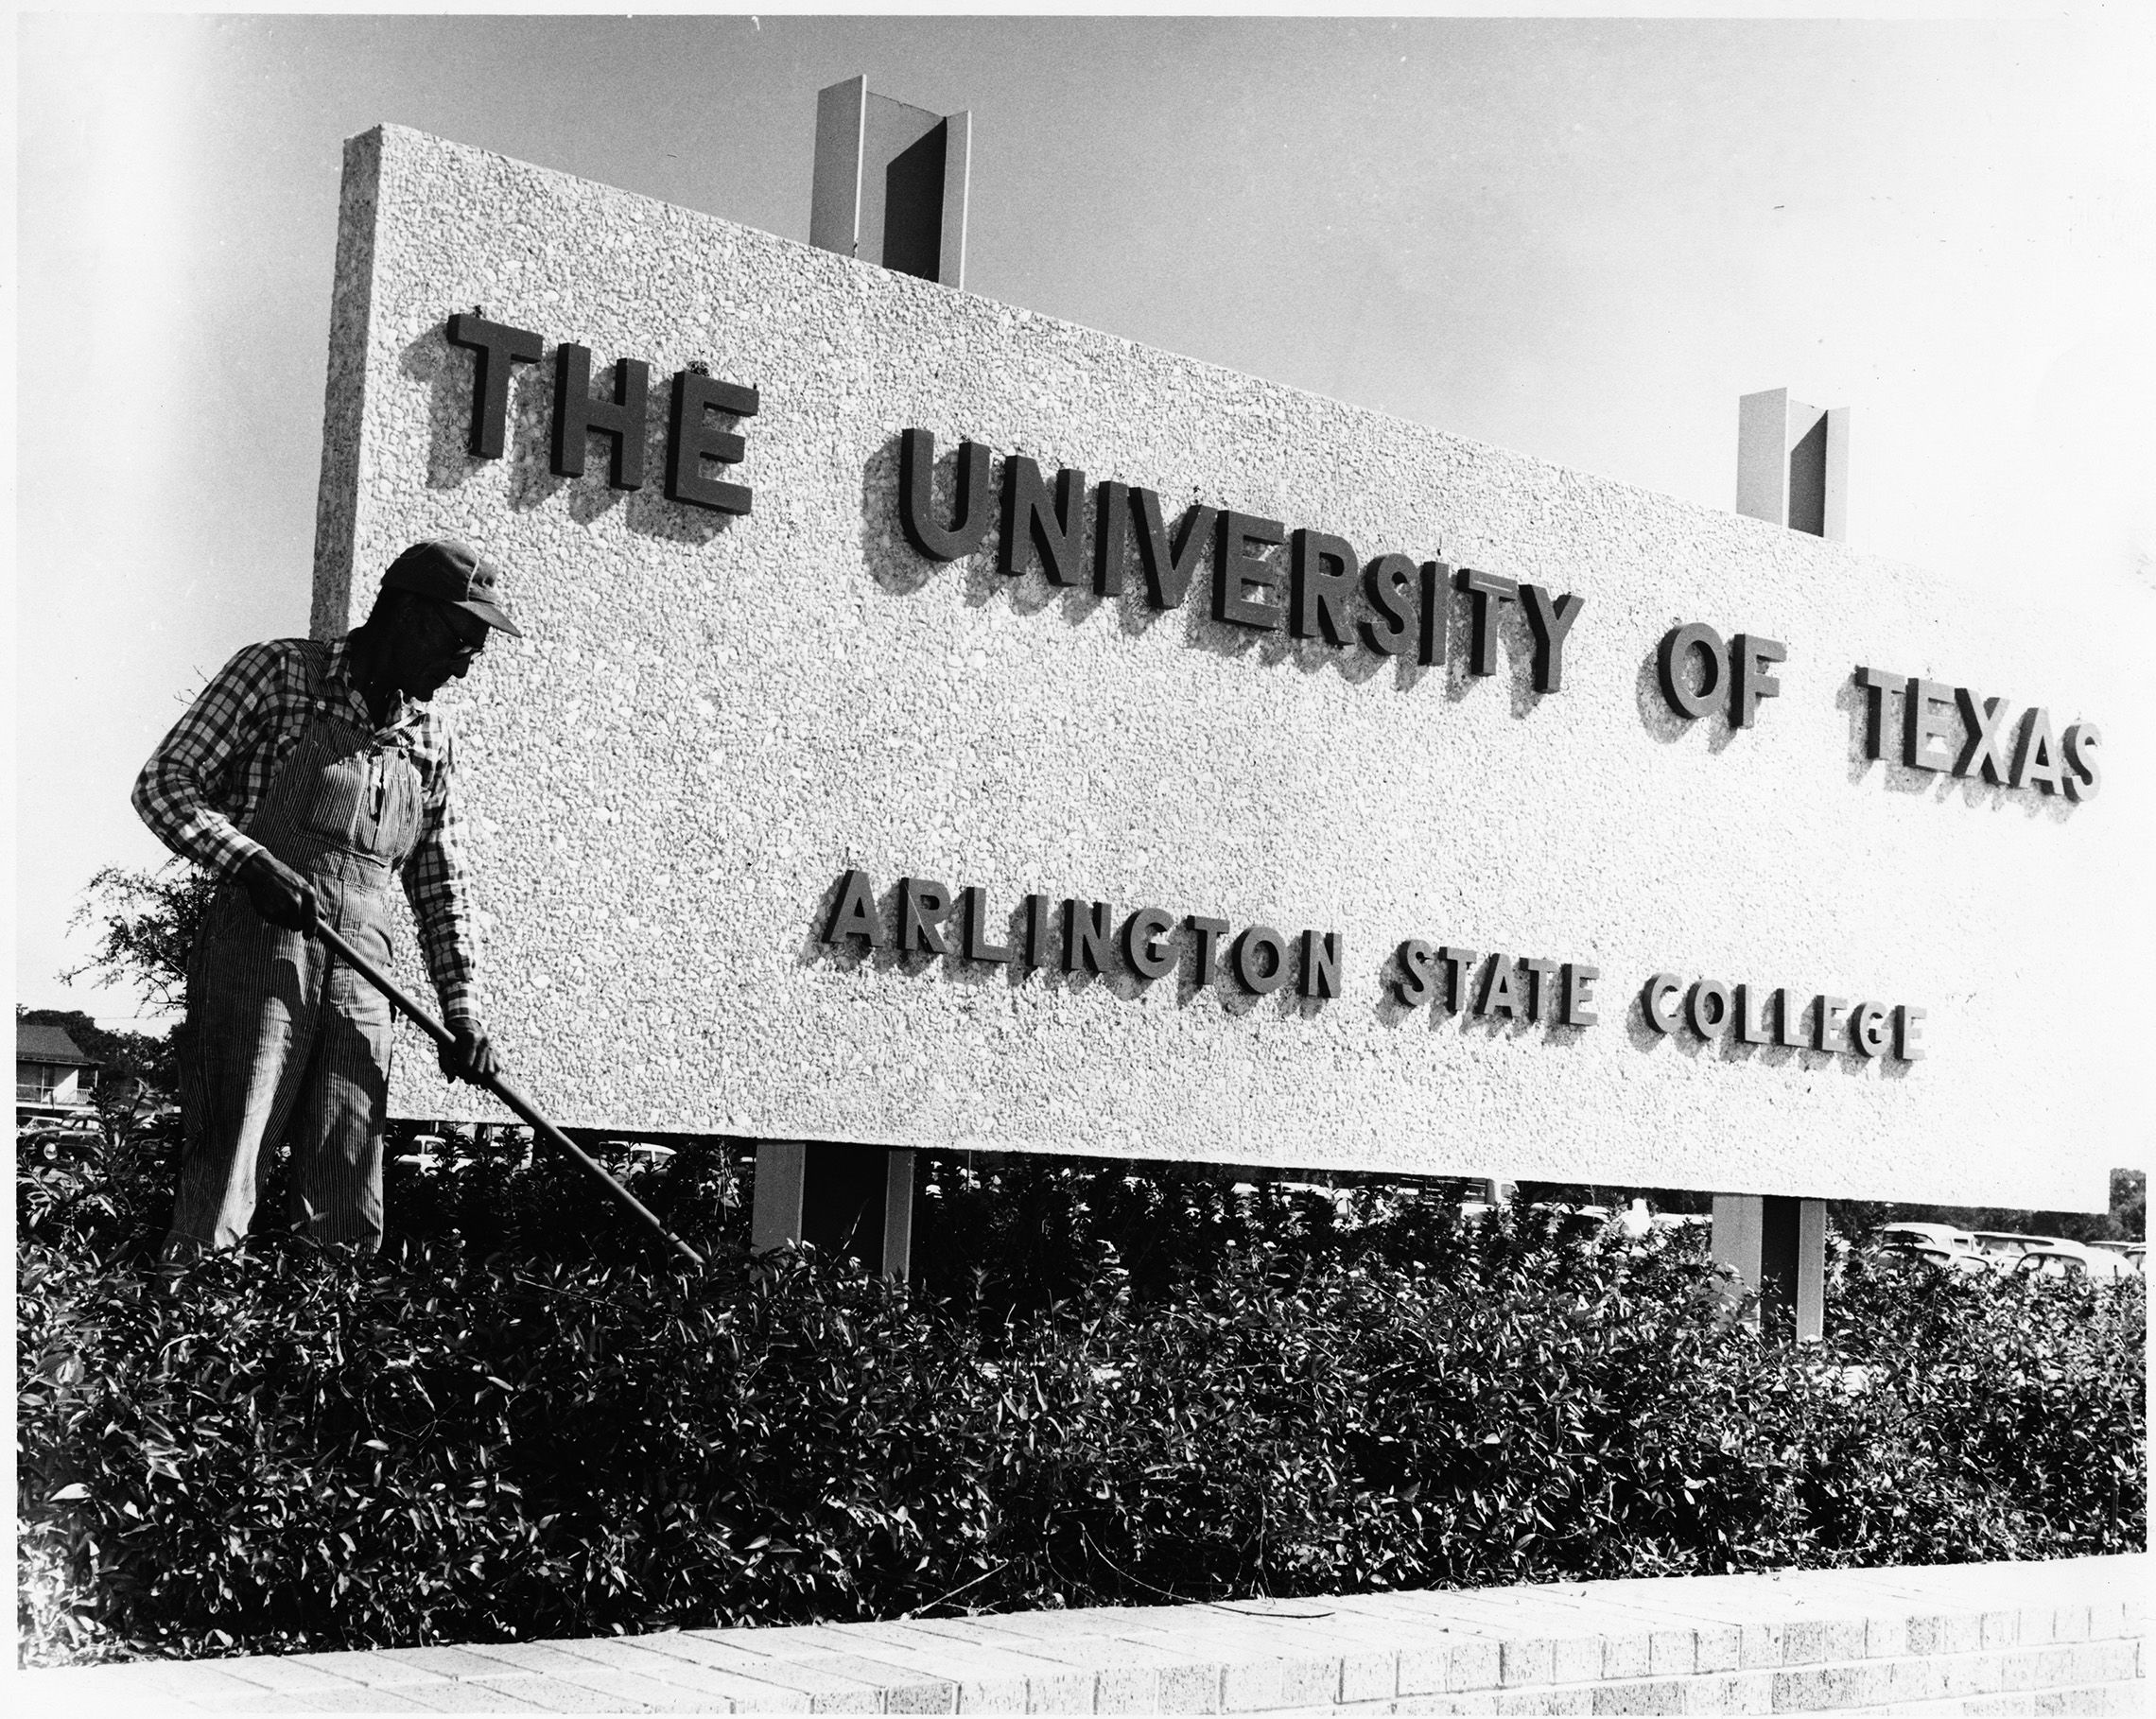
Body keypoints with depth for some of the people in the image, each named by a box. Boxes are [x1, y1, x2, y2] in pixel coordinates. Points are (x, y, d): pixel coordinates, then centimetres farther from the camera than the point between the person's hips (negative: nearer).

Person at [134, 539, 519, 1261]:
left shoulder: (431, 737, 16)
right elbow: (162, 785, -4)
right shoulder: (277, 674, 0)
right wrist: (250, 861, -20)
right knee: (223, 1177, -9)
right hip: (256, 949, -5)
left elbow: (441, 879, 20)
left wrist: (461, 1010, 11)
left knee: (348, 1212, 3)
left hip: (359, 971, 5)